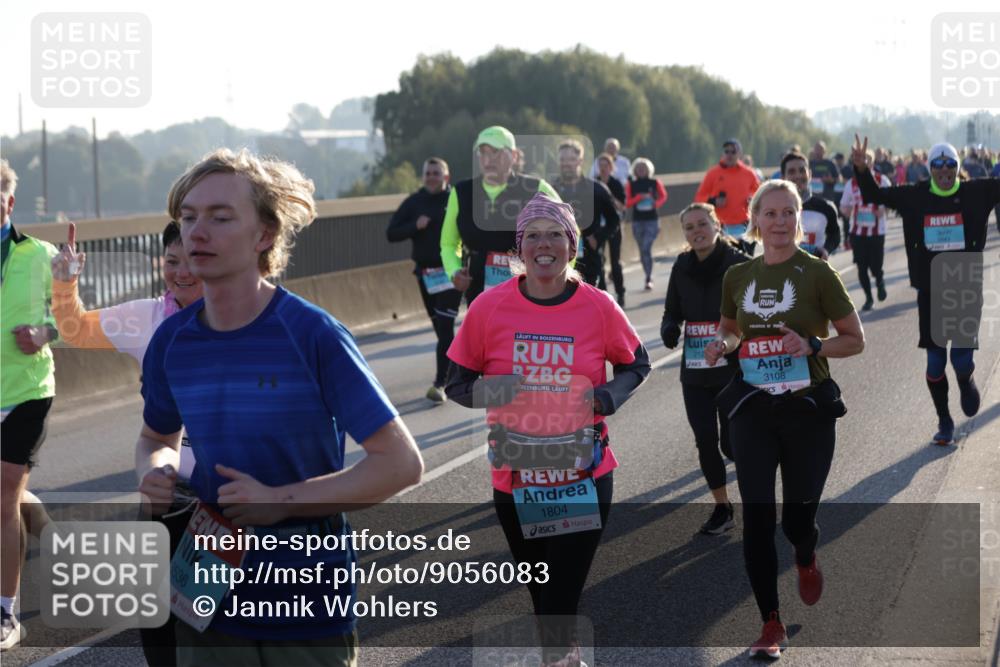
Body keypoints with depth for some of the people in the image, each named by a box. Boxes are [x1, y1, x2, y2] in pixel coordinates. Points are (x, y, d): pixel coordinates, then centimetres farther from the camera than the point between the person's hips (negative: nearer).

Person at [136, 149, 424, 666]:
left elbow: (401, 462, -14)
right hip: (209, 604, 4)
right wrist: (154, 475, -4)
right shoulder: (171, 342, 0)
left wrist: (281, 501, -21)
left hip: (312, 610, -4)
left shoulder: (313, 336, -14)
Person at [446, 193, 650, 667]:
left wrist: (606, 398, -10)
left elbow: (636, 365, 10)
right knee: (540, 593, 15)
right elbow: (457, 384, 2)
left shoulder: (598, 307, -7)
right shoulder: (489, 307, -7)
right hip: (515, 480, 1)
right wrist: (488, 392, -20)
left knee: (561, 600, -7)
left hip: (584, 480, -1)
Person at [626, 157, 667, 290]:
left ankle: (649, 279, -13)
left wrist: (657, 203, -10)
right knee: (643, 250, 9)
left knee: (646, 248, -16)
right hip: (637, 220, 3)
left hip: (652, 220, -3)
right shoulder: (631, 184, 2)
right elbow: (628, 203, 1)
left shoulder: (655, 182, 0)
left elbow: (663, 196, 10)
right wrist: (639, 197, -14)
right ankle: (649, 277, 22)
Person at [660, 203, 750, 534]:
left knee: (732, 442, -2)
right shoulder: (682, 268, 4)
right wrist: (669, 329, -9)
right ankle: (722, 508, 18)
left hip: (734, 370, -4)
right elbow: (672, 312, 13)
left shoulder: (740, 265, -10)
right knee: (705, 441, 1)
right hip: (695, 371, 4)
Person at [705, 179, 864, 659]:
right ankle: (771, 623, 10)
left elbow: (855, 340, -2)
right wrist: (721, 345, -2)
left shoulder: (817, 273, -7)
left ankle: (806, 560, 43)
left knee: (798, 516, 5)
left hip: (808, 410, -2)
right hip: (752, 409, 3)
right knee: (757, 519, -2)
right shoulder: (738, 276, 4)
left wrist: (813, 346, -19)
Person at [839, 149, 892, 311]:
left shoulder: (882, 181, -3)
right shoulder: (852, 183, 3)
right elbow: (843, 206, 9)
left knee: (875, 268, -4)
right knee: (862, 268, 2)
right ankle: (868, 298, 19)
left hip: (877, 231, -2)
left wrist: (883, 209, -17)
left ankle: (880, 282, 32)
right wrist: (846, 211, -14)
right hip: (857, 232, 2)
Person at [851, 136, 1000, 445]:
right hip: (930, 290, 2)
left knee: (962, 358, -8)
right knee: (935, 361, 7)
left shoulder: (975, 193, -2)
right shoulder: (915, 197, 1)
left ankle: (966, 381, 31)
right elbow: (873, 195, 1)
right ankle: (944, 422, 25)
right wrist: (862, 169, -17)